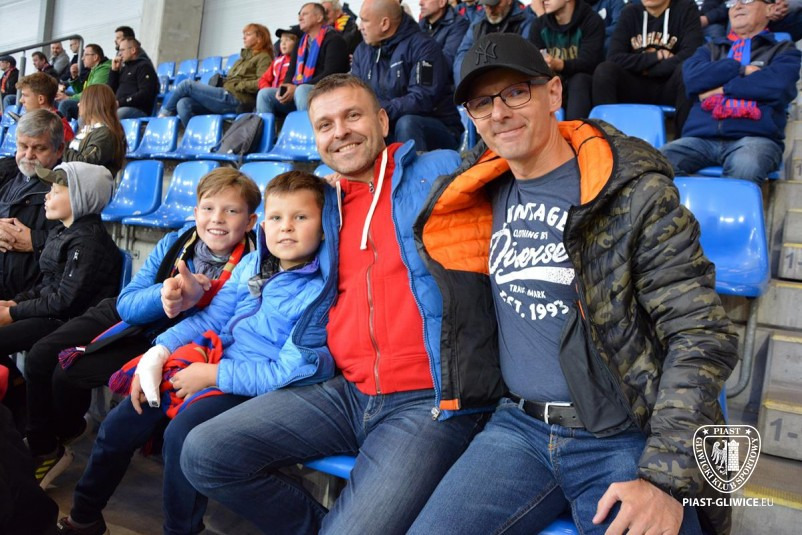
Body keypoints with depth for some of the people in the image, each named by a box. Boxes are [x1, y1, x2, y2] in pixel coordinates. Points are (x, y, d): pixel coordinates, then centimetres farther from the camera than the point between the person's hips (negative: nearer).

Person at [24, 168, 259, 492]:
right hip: (124, 318, 5)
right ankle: (42, 449, 23)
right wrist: (165, 293, -32)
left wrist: (193, 299, -39)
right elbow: (126, 304, -11)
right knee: (40, 357, -1)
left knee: (68, 374, -13)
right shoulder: (176, 243, -9)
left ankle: (71, 430, 25)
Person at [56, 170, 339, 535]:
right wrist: (159, 352, -3)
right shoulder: (251, 265, 5)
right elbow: (211, 317, 10)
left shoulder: (319, 291, -18)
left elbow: (293, 372, -21)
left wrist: (213, 375, -19)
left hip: (255, 389, -7)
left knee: (181, 433, -30)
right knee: (120, 425, 8)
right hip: (213, 361, 8)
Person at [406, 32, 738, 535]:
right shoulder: (484, 197, 7)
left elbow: (702, 336, -12)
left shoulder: (638, 193, -9)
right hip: (519, 425, 4)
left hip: (626, 436, -3)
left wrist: (666, 477, -18)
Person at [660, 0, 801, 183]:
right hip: (701, 137, 2)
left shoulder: (783, 50, 20)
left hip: (754, 137, -2)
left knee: (746, 165, -38)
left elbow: (778, 85, -4)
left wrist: (721, 88, 1)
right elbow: (692, 77, 6)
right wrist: (741, 69, 2)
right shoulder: (711, 49, 29)